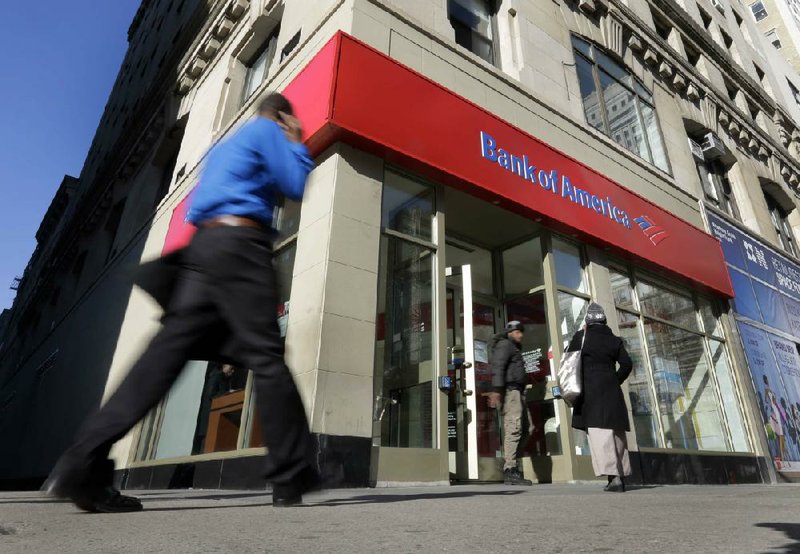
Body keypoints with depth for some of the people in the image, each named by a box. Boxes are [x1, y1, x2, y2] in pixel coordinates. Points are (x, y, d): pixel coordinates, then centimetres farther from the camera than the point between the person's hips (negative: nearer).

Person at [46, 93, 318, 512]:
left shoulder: (227, 144, 35)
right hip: (239, 244, -8)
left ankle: (83, 465, -7)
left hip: (204, 246, 8)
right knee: (265, 356, -12)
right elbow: (297, 186, 2)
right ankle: (292, 477, -10)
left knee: (166, 353, -2)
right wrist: (296, 144, 20)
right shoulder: (269, 130, 11)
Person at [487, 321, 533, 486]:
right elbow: (497, 367, -15)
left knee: (511, 430, 7)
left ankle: (510, 470, 9)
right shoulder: (505, 344, -1)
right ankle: (510, 470, -19)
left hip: (516, 391, 10)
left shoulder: (514, 347, 30)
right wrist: (496, 390, -26)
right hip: (510, 389, -10)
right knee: (514, 428, -16)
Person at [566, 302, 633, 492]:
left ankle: (614, 476, -18)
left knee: (599, 433, -9)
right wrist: (615, 381, 14)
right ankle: (620, 474, 18)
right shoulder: (614, 339, 9)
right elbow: (627, 364, 4)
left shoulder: (581, 337, -1)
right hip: (611, 390, 4)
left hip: (590, 389, -4)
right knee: (616, 432, 13)